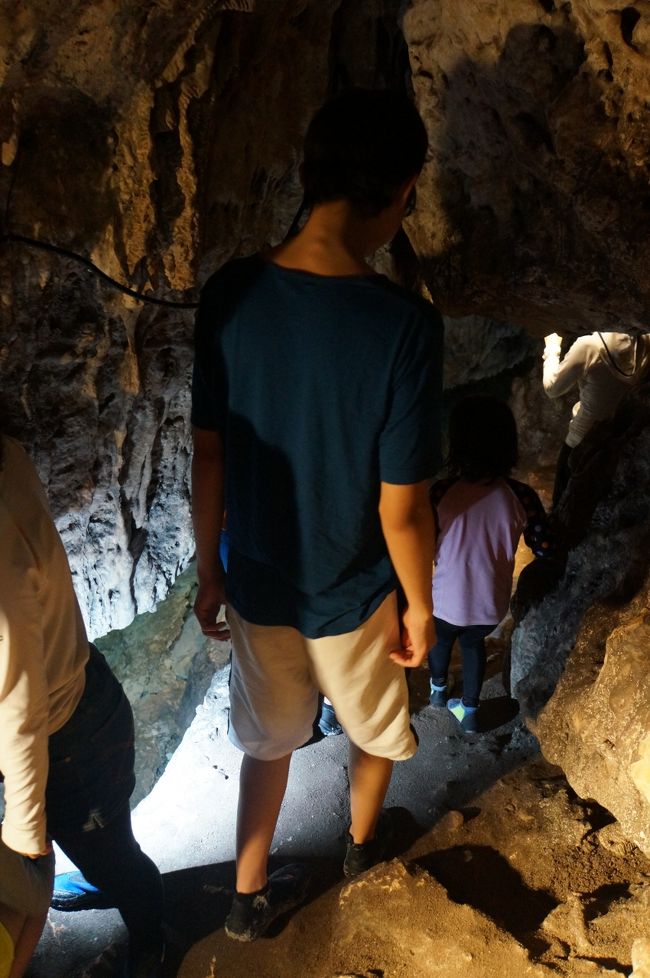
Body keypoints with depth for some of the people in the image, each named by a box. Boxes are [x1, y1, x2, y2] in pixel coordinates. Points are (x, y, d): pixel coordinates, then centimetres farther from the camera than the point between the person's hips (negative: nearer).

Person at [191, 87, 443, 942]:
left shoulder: (229, 295, -14)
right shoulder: (404, 325, -27)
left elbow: (209, 457, -7)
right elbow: (401, 509, -21)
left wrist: (209, 568, 8)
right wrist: (420, 608, -3)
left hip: (258, 584, 4)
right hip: (352, 594, -3)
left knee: (270, 740, 27)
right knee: (377, 732, 29)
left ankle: (250, 898, 46)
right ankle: (362, 846, 57)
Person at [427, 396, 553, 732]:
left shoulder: (441, 493, -24)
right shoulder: (521, 496, -19)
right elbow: (544, 549, -7)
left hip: (447, 601, -1)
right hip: (491, 604, 1)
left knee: (441, 637, 32)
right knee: (473, 641, 33)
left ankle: (438, 690, 57)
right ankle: (469, 710, 42)